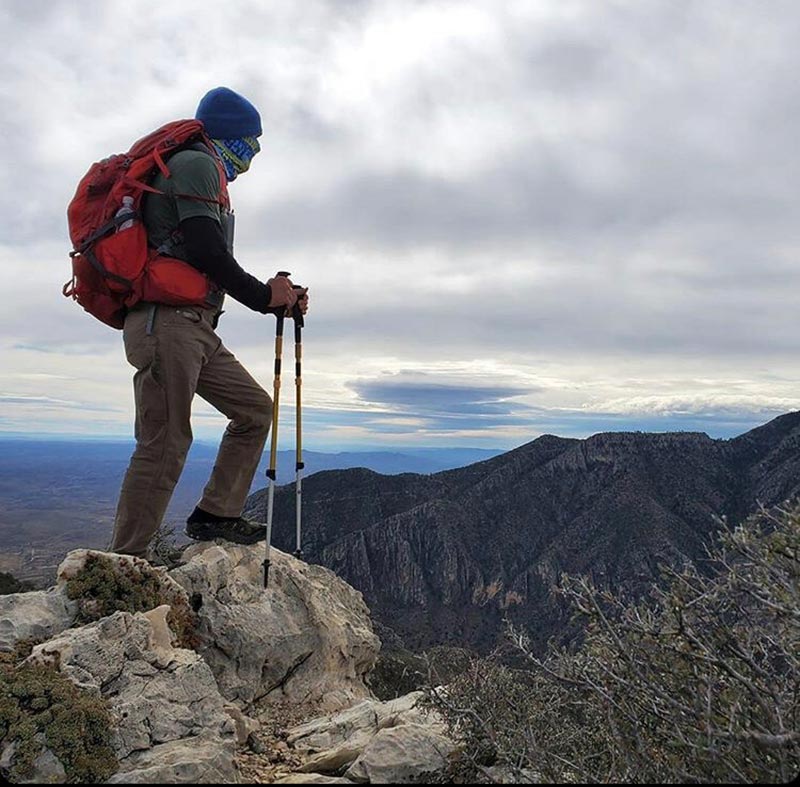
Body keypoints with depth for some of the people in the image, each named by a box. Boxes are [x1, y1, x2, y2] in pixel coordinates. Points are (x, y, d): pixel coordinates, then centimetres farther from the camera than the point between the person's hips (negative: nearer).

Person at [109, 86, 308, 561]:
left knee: (256, 408, 10)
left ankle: (216, 515, 15)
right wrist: (265, 296, -3)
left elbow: (206, 271, 24)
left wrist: (277, 298, 14)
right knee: (164, 444, -9)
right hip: (168, 321, -10)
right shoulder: (196, 164, -2)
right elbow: (206, 252, -16)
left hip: (196, 329, 10)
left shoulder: (203, 172, 28)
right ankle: (126, 562, -1)